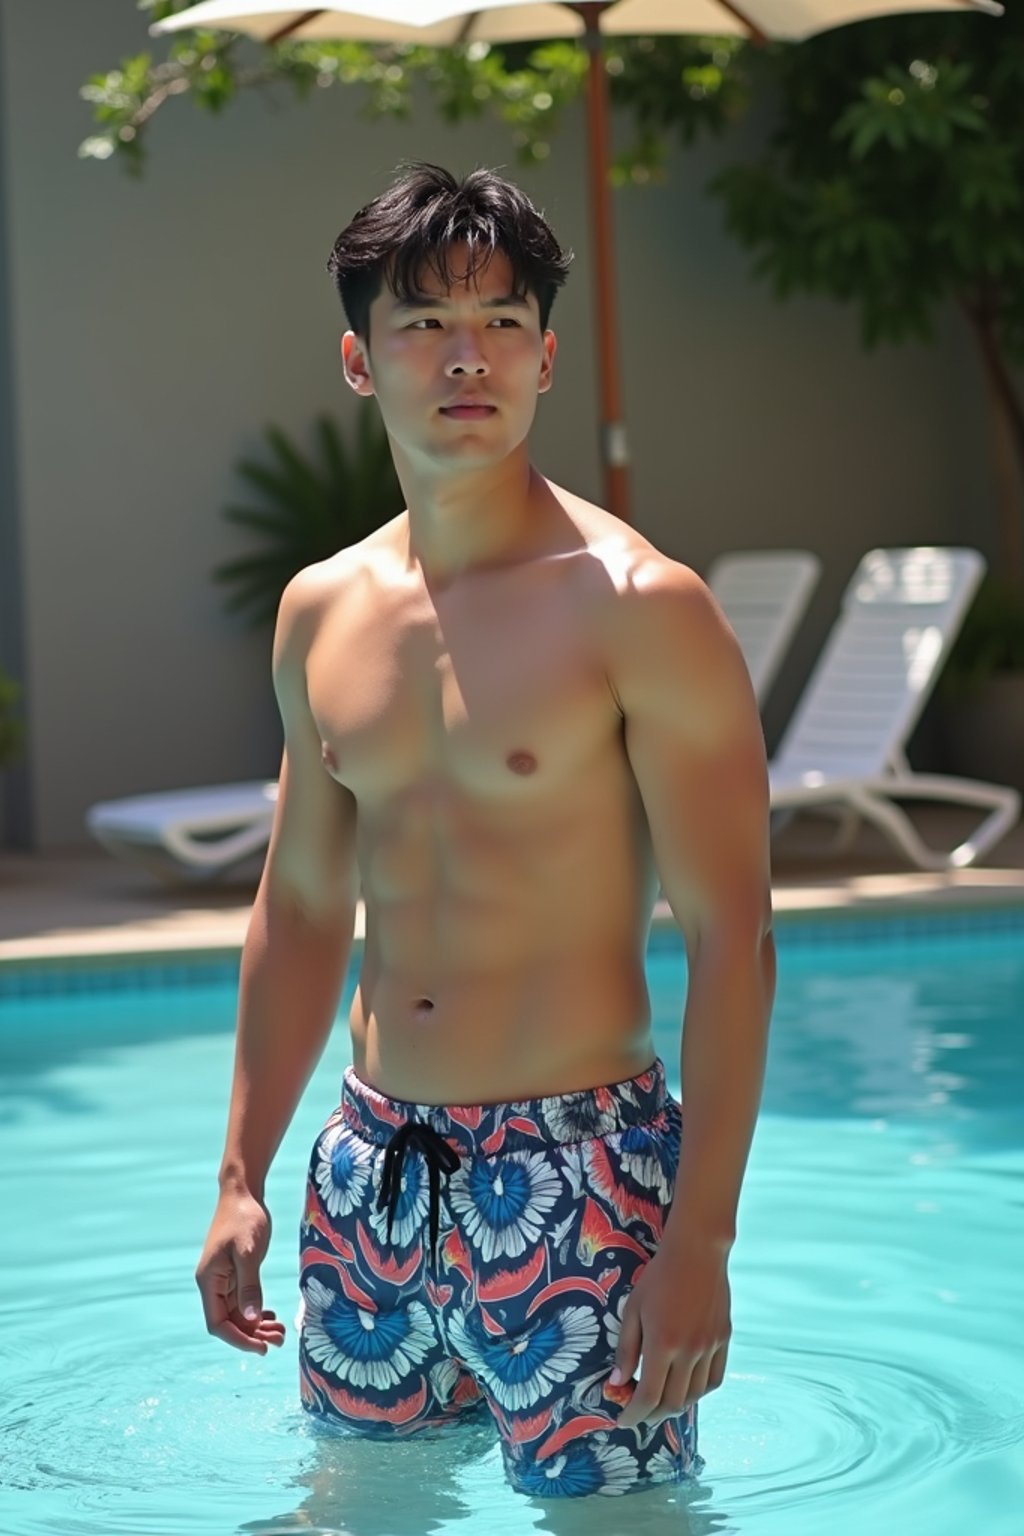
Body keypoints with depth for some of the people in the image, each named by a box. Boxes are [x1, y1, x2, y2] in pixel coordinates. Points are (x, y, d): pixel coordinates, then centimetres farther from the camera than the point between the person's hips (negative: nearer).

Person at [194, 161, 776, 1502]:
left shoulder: (641, 609, -11)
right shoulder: (321, 614, 7)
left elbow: (732, 940, -13)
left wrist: (701, 1238, -18)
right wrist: (241, 1175, 12)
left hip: (575, 1167, -5)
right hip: (371, 1164, 6)